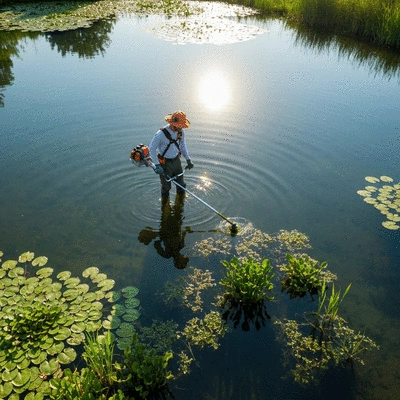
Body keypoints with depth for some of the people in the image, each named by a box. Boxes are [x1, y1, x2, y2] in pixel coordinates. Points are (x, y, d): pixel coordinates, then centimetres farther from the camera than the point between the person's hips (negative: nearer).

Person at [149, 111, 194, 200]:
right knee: (166, 185, 14)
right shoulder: (161, 134, -28)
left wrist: (188, 160, 4)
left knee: (181, 183, 21)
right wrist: (157, 165, -22)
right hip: (165, 163, -5)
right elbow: (151, 148, -18)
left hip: (176, 161, 5)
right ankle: (165, 202, 42)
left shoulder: (181, 131, -10)